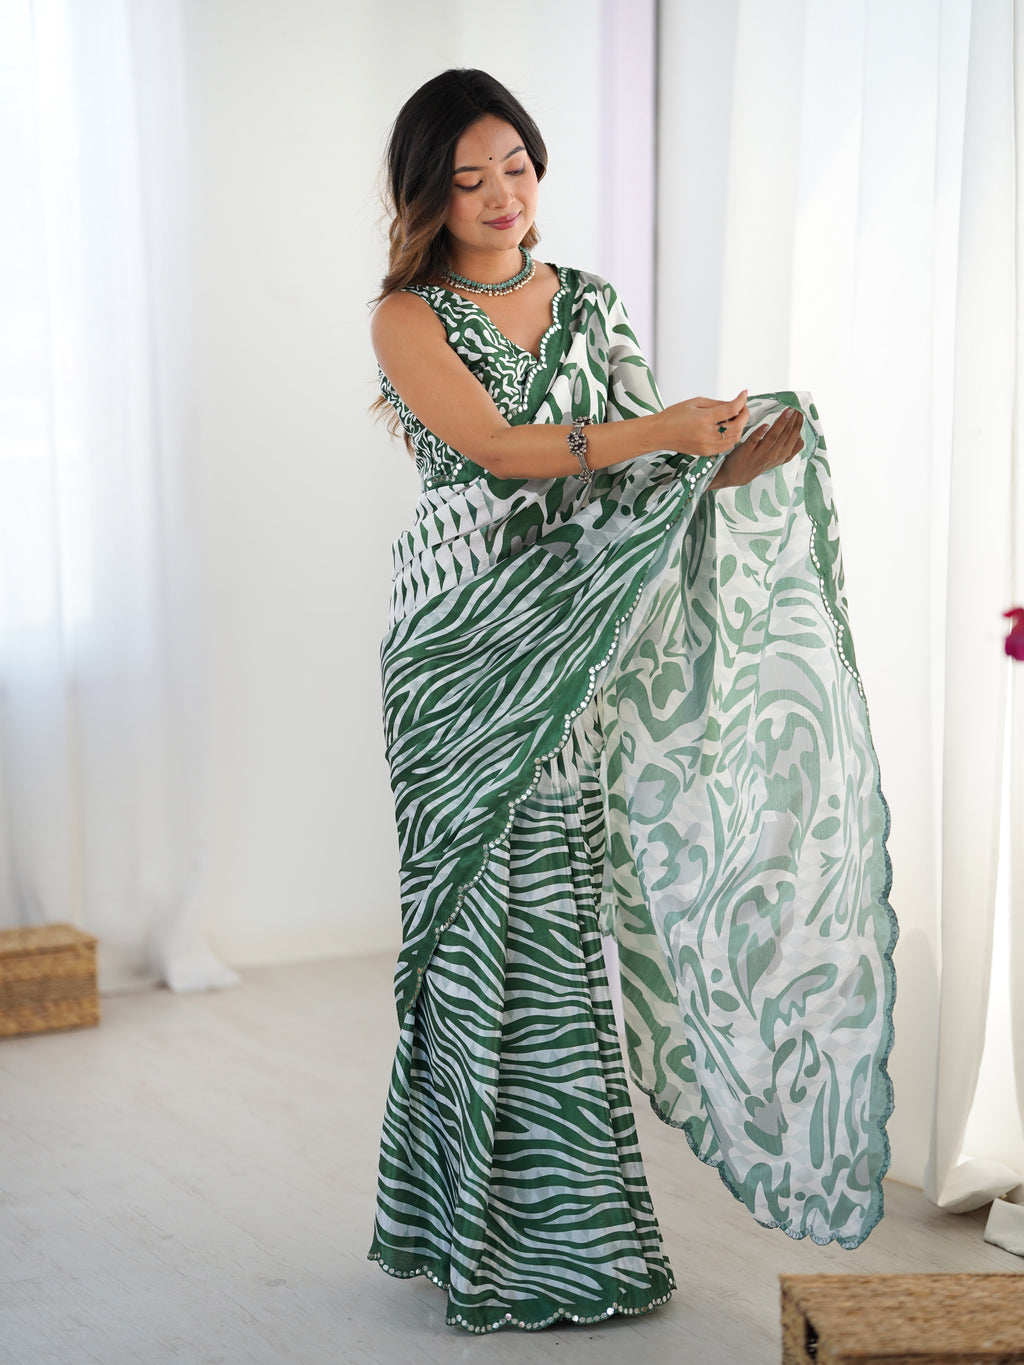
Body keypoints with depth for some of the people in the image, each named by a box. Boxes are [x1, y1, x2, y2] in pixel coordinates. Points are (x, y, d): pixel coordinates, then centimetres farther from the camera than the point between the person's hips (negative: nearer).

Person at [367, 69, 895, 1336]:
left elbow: (648, 477, 10)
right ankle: (508, 1243, 10)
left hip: (575, 643, 4)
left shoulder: (588, 305, 13)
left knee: (554, 915, 5)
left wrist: (730, 463, -11)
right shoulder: (408, 317, -1)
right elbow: (496, 446, -15)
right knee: (494, 920, -2)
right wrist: (660, 428, -25)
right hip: (464, 640, -4)